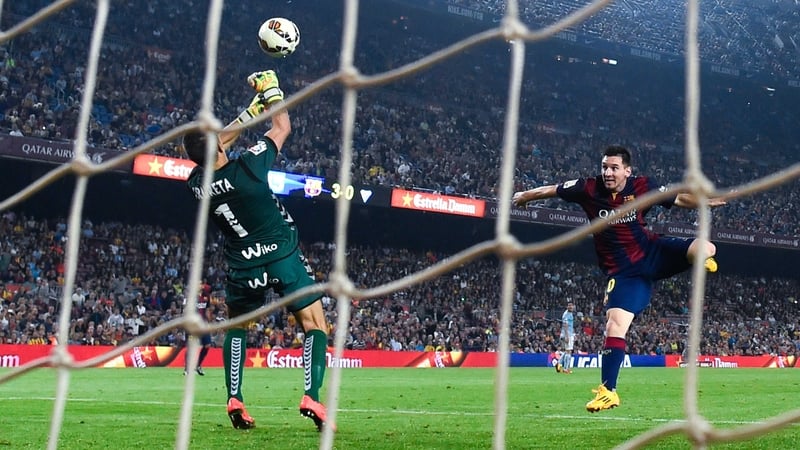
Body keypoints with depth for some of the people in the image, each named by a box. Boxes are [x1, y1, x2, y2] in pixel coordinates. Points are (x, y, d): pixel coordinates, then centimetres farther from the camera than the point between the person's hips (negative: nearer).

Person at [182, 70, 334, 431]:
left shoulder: (198, 183, -4)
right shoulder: (247, 167, -16)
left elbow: (217, 143, 15)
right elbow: (282, 127, -1)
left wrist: (254, 108, 20)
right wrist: (270, 90, 14)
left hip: (243, 265, 4)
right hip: (282, 256, -4)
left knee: (236, 327, 25)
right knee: (315, 325, 3)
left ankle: (234, 399, 10)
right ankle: (312, 396, -17)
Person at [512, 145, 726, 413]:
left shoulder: (642, 187, -10)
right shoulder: (589, 189, -13)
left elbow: (679, 199, 2)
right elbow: (550, 190, 2)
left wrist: (704, 202, -14)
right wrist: (524, 196, 16)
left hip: (653, 253, 1)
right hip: (623, 271, -1)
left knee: (706, 248, -22)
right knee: (615, 325, -14)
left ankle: (703, 262, 19)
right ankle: (608, 391, -4)